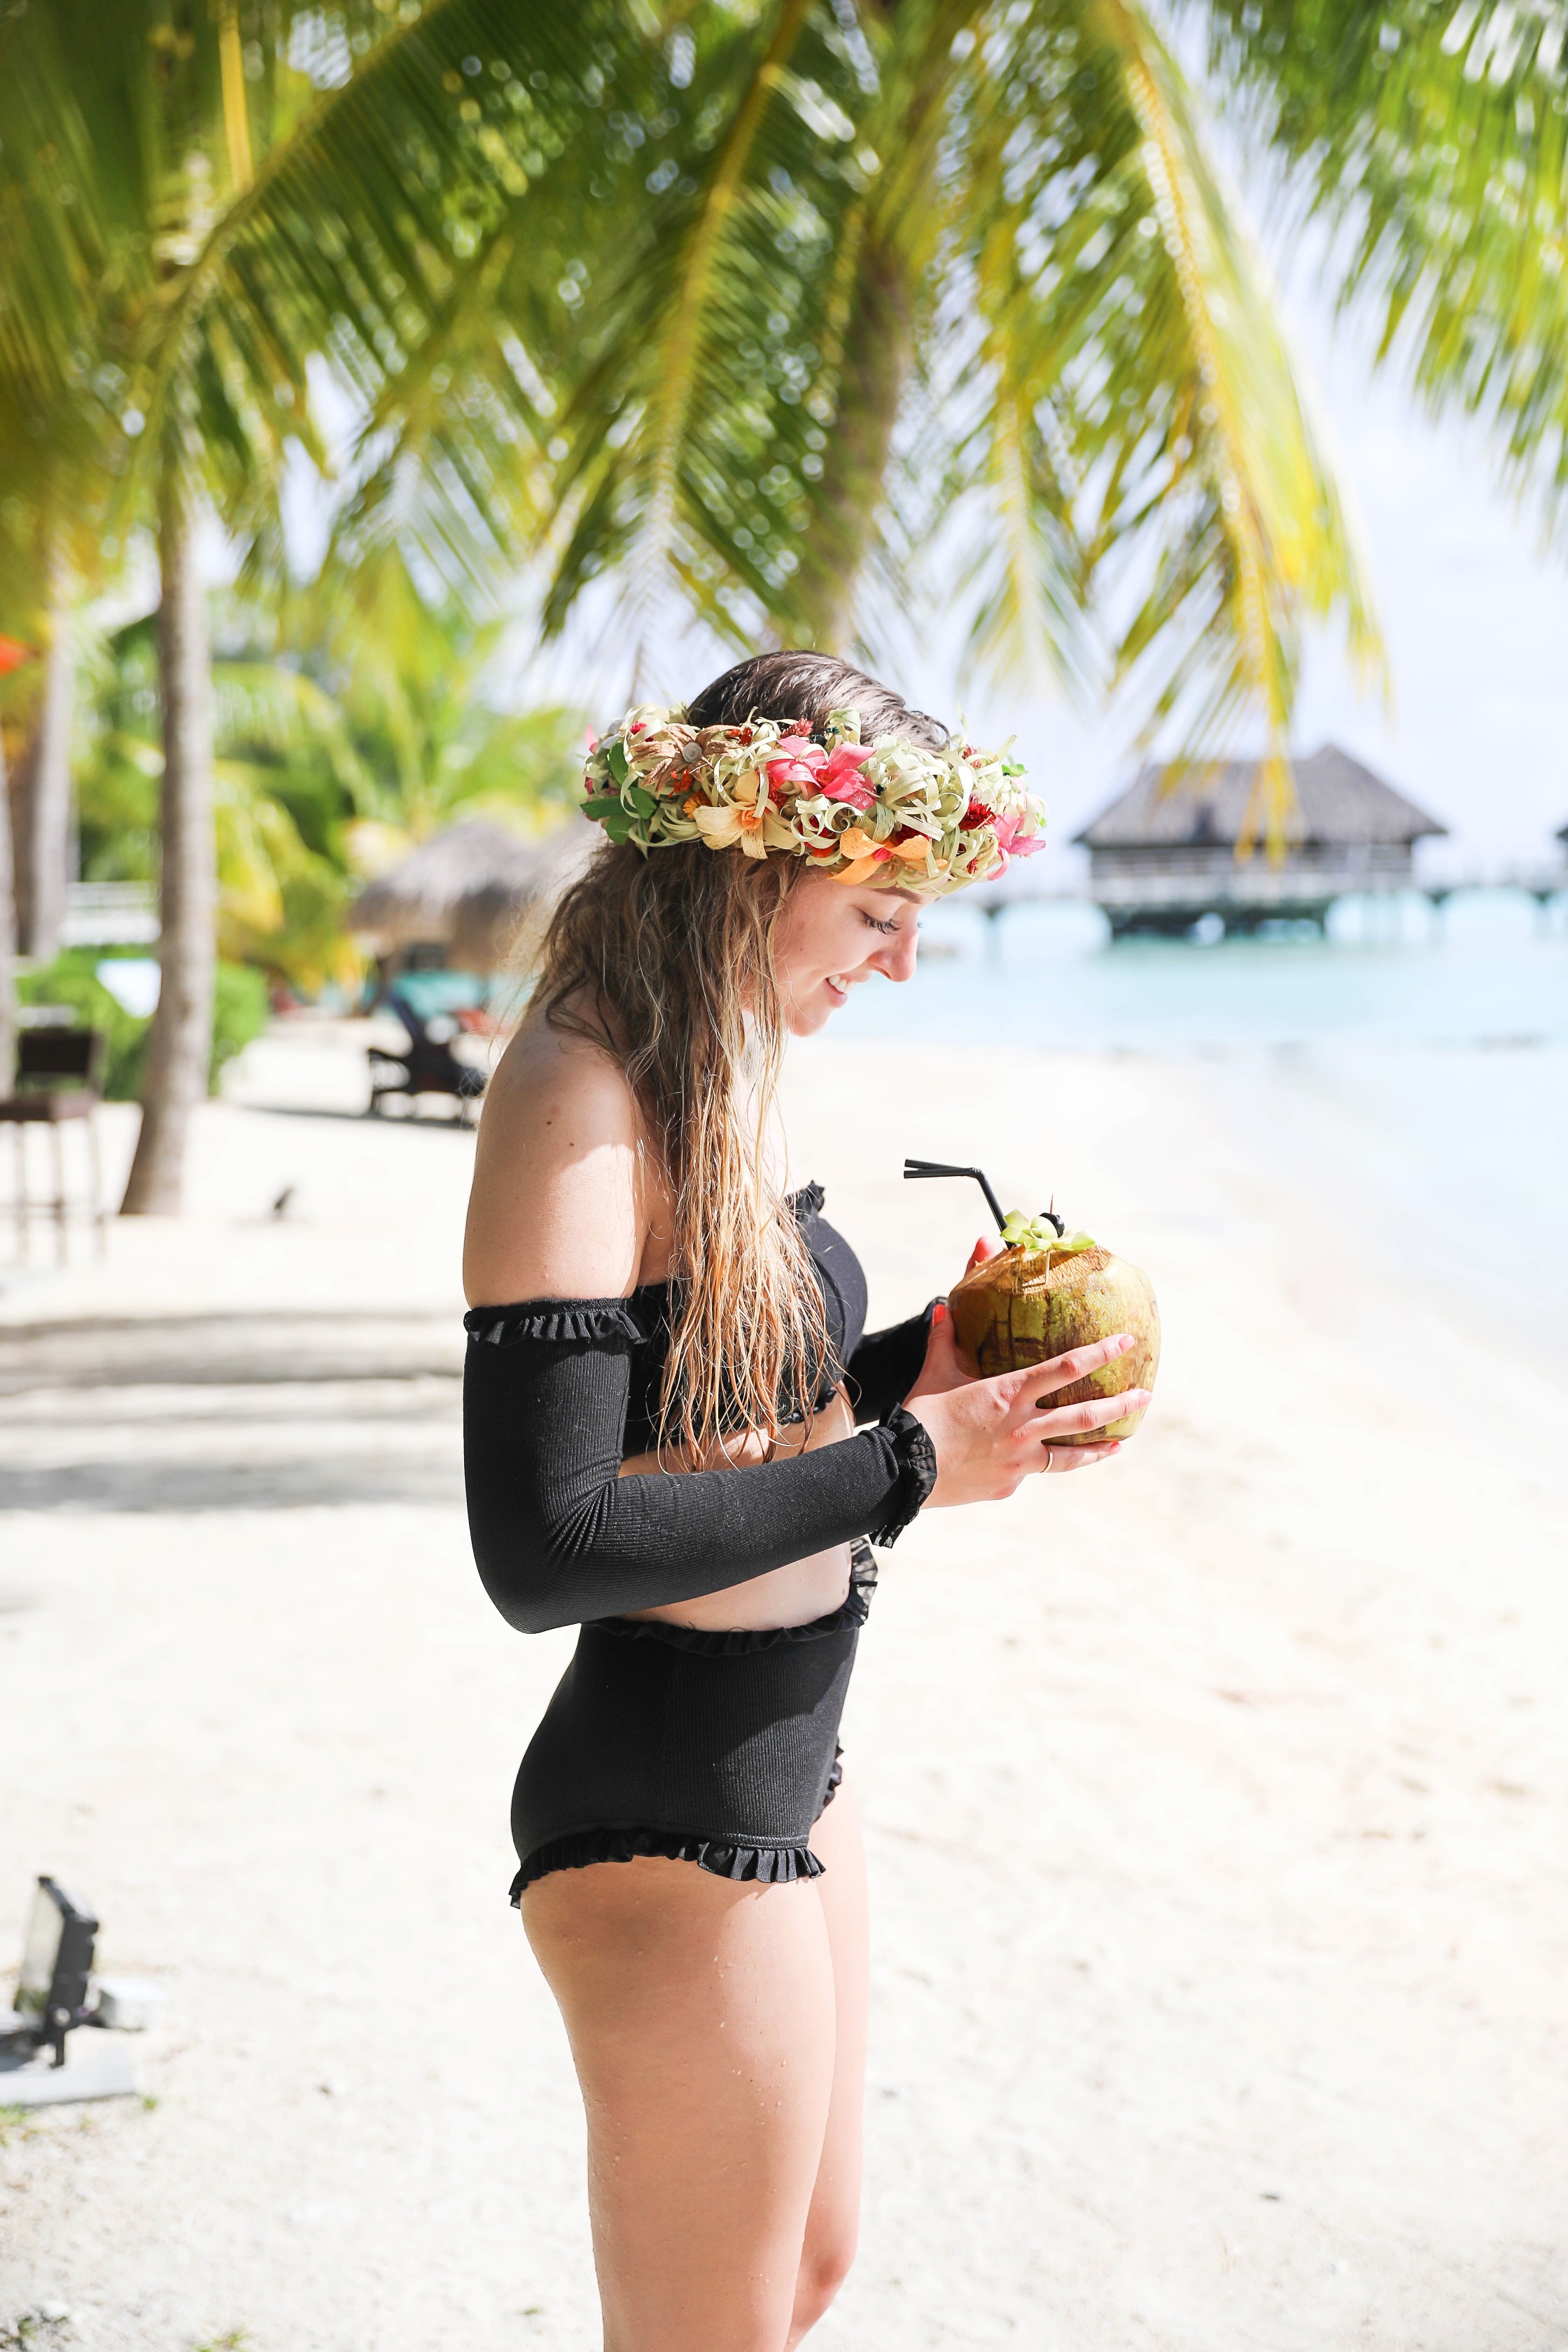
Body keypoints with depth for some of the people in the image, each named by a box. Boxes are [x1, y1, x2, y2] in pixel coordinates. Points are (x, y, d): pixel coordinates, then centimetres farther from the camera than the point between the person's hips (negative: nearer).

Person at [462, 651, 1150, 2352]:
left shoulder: (710, 1071, 7)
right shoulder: (577, 1098, -21)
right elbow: (544, 1549, -26)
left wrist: (913, 1365, 1)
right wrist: (905, 1465, -23)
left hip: (783, 1775, 10)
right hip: (668, 1827, -9)